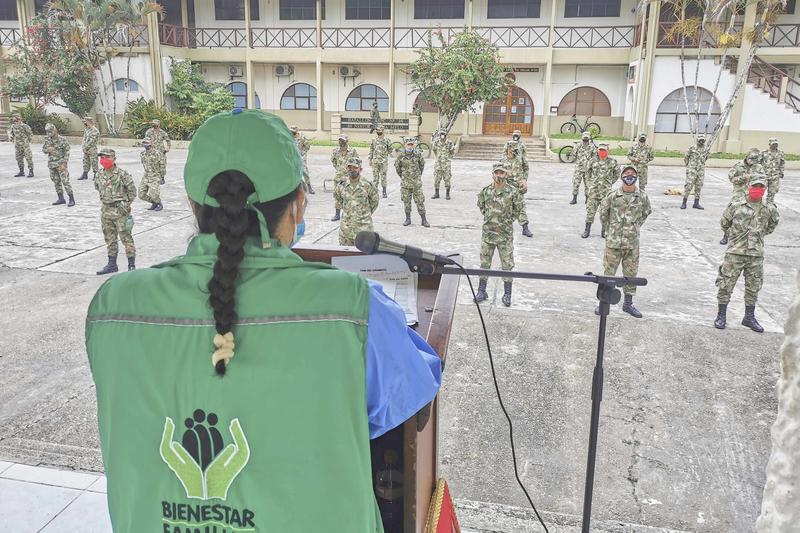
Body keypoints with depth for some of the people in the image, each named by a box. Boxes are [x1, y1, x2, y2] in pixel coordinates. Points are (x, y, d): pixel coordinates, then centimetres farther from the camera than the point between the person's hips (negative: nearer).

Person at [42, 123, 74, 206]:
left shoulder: (63, 140, -11)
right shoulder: (47, 140, 4)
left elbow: (67, 153, -10)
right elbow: (43, 149, 15)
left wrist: (64, 164, -17)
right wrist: (47, 150, -10)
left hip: (61, 163, -6)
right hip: (52, 164, 6)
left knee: (65, 181, -11)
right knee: (56, 181, 11)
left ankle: (72, 199, -6)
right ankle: (61, 198, 20)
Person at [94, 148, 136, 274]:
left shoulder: (122, 174, -11)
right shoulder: (99, 176, 6)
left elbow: (132, 190, -6)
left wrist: (126, 204, -8)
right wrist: (105, 202, 14)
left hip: (120, 211, -6)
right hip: (106, 211, 6)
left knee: (126, 238, -3)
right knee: (110, 239, 13)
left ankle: (132, 265, 3)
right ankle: (112, 264, 23)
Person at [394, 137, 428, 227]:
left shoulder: (418, 154, -6)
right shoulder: (401, 156, -5)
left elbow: (422, 164, 12)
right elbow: (397, 166, 12)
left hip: (417, 182, -1)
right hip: (405, 183, 1)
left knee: (420, 201, 1)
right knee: (406, 201, 7)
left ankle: (424, 220, 7)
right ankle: (408, 219, 18)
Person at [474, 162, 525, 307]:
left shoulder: (512, 192, -9)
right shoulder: (486, 191, -2)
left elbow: (520, 209, 4)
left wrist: (509, 219, 2)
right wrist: (488, 217, 10)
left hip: (505, 234, -2)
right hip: (488, 232, 2)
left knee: (507, 264, 4)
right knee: (485, 263, 10)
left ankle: (507, 294, 15)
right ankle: (481, 291, 22)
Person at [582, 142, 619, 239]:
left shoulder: (612, 162, -1)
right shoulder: (593, 162, 4)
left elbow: (616, 175, 11)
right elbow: (588, 174, 19)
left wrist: (609, 183, 6)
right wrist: (590, 183, 11)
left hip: (606, 191, -1)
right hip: (594, 191, 1)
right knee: (590, 210, 2)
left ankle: (604, 231, 15)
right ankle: (587, 230, 10)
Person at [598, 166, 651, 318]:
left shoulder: (642, 196, -2)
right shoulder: (613, 196, -7)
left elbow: (646, 212, 16)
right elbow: (603, 212, 7)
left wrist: (636, 227, 12)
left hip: (632, 243, 2)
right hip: (614, 242, -2)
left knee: (631, 274, 11)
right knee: (609, 273, 4)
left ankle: (628, 303, 24)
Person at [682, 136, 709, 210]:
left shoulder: (706, 150, 7)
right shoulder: (692, 148, -3)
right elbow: (686, 158, 5)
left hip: (701, 171, 4)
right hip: (692, 170, -4)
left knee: (698, 187, 6)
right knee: (689, 186, -8)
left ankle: (696, 203, 13)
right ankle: (684, 203, -3)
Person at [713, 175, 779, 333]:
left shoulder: (769, 209, 2)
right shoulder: (736, 206, -6)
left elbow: (772, 224, 22)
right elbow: (724, 223, 8)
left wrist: (759, 235, 17)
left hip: (756, 253, 3)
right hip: (735, 252, -3)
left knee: (753, 286, 11)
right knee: (726, 283, -1)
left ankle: (749, 317, 25)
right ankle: (721, 316, 11)